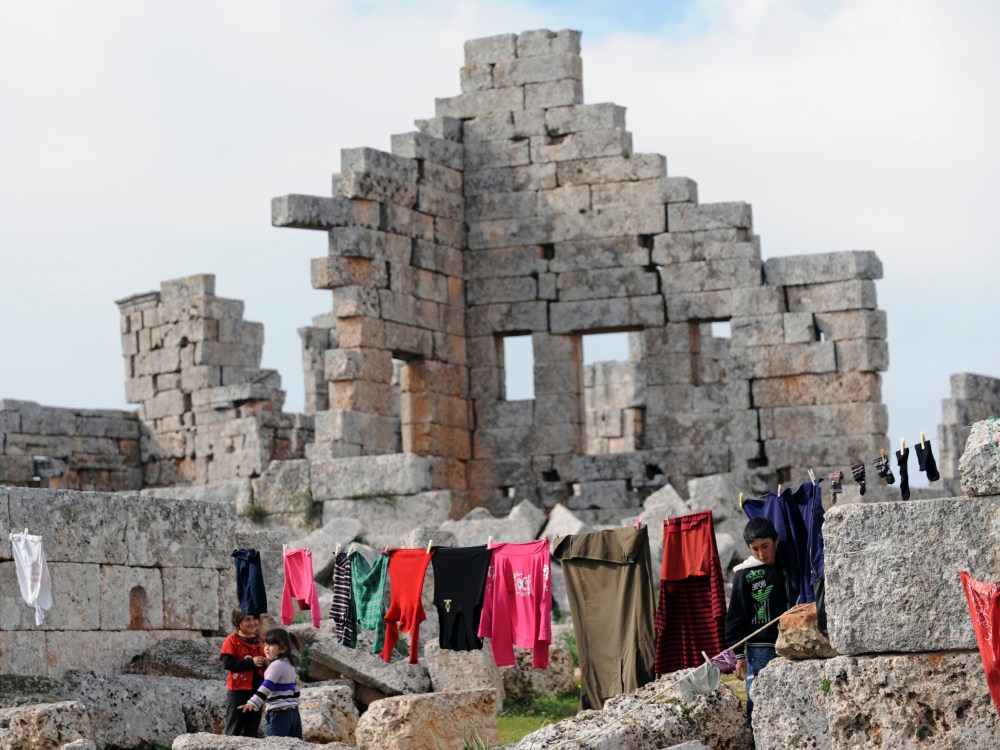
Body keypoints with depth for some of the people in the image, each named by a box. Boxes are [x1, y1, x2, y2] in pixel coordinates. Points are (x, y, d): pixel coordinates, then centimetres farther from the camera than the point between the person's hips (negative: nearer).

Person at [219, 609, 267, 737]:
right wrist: (251, 663, -21)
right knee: (233, 730, 0)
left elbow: (264, 661, 20)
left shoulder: (259, 640, 9)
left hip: (256, 691, 5)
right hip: (238, 691, -5)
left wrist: (266, 663, -4)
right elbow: (227, 663, -16)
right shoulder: (232, 640, -7)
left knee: (252, 731, 10)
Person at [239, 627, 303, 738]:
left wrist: (253, 702, -29)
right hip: (293, 711, 10)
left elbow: (267, 686, -22)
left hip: (279, 713, -10)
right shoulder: (289, 664, 16)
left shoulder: (276, 665, -12)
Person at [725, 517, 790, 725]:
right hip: (759, 648, -3)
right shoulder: (745, 575, 0)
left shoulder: (786, 569, 10)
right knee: (757, 702, -6)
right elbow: (736, 616, 1)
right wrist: (738, 654, -3)